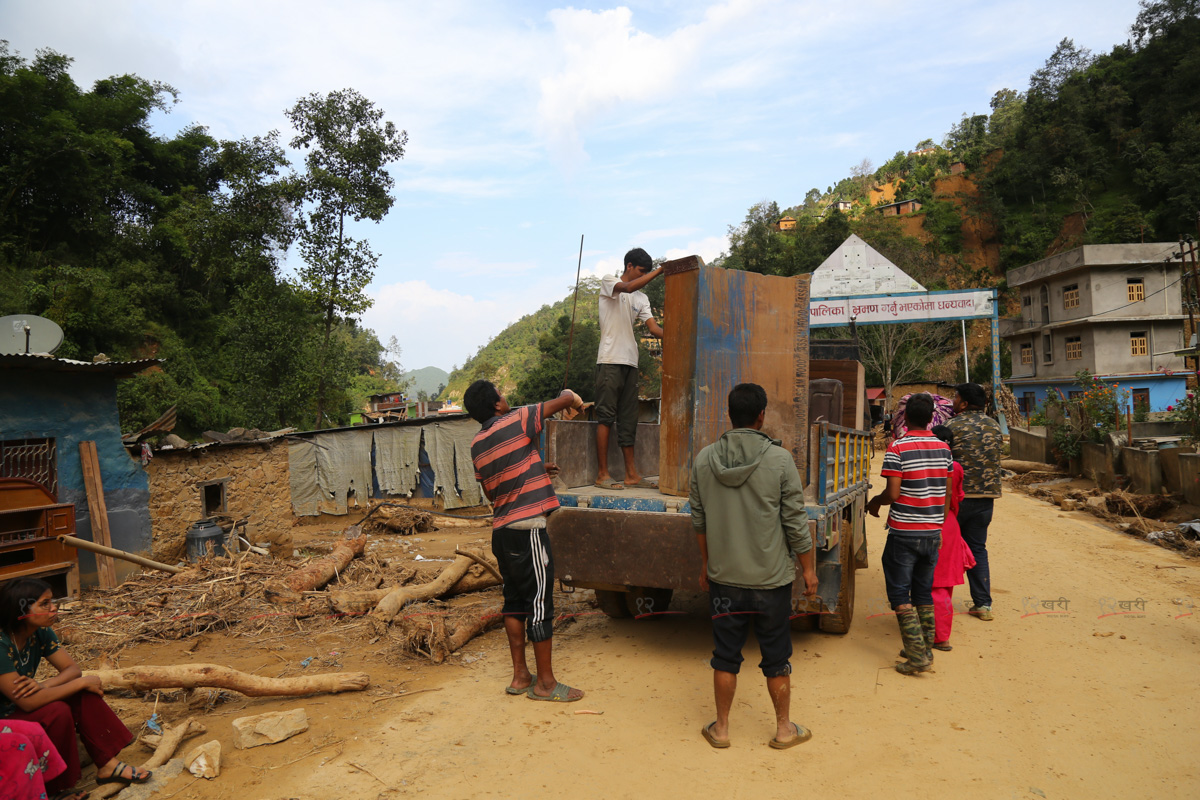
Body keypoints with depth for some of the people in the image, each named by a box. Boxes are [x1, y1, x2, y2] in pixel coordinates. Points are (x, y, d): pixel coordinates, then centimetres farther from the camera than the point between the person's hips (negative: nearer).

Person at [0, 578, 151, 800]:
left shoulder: (41, 632, -5)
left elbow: (72, 669, -2)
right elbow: (27, 702, -32)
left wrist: (45, 685, -23)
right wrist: (82, 683, -25)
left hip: (23, 707, 8)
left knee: (85, 695, -9)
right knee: (56, 712, -29)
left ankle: (107, 765, -3)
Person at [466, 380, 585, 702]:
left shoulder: (476, 444, 10)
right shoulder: (515, 422, -11)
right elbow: (563, 401, -7)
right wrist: (572, 397, 18)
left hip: (501, 529, 8)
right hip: (527, 528, -8)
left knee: (514, 600, 16)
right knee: (540, 602, 0)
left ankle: (520, 675, 24)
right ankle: (545, 682, 9)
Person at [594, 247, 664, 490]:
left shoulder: (642, 298, 19)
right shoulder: (608, 281, 3)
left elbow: (653, 328, 7)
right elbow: (628, 287, -19)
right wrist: (660, 269, -18)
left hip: (630, 362, 7)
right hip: (610, 360, -7)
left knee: (628, 419, 7)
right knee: (606, 416, -7)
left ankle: (631, 474, 10)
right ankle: (602, 474, -5)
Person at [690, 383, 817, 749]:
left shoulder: (704, 459, -3)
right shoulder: (779, 459, -12)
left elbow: (699, 520, 6)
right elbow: (795, 522, -8)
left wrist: (706, 564, 18)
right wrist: (808, 569, 4)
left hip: (724, 577, 2)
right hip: (770, 578, -2)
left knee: (726, 654, 13)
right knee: (776, 656, 13)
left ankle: (721, 728, 25)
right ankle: (784, 728, 27)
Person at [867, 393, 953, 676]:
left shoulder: (897, 448, -13)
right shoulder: (943, 448, 5)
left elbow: (892, 493, -16)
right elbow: (946, 493, 9)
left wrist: (875, 501, 5)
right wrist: (939, 528, 19)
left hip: (904, 532, -5)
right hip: (932, 531, 6)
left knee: (899, 594, 3)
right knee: (924, 592, 16)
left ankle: (917, 655, -1)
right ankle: (926, 649, 22)